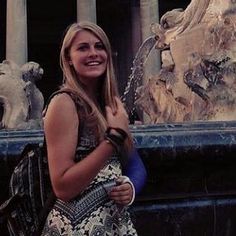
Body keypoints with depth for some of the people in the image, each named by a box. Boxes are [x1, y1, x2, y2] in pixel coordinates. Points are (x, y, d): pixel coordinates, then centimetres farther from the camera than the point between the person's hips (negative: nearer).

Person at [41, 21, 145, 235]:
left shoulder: (110, 102, 5)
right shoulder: (64, 103, -15)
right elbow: (62, 187, -22)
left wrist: (129, 187, -4)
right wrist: (114, 137, -23)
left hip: (116, 219, 7)